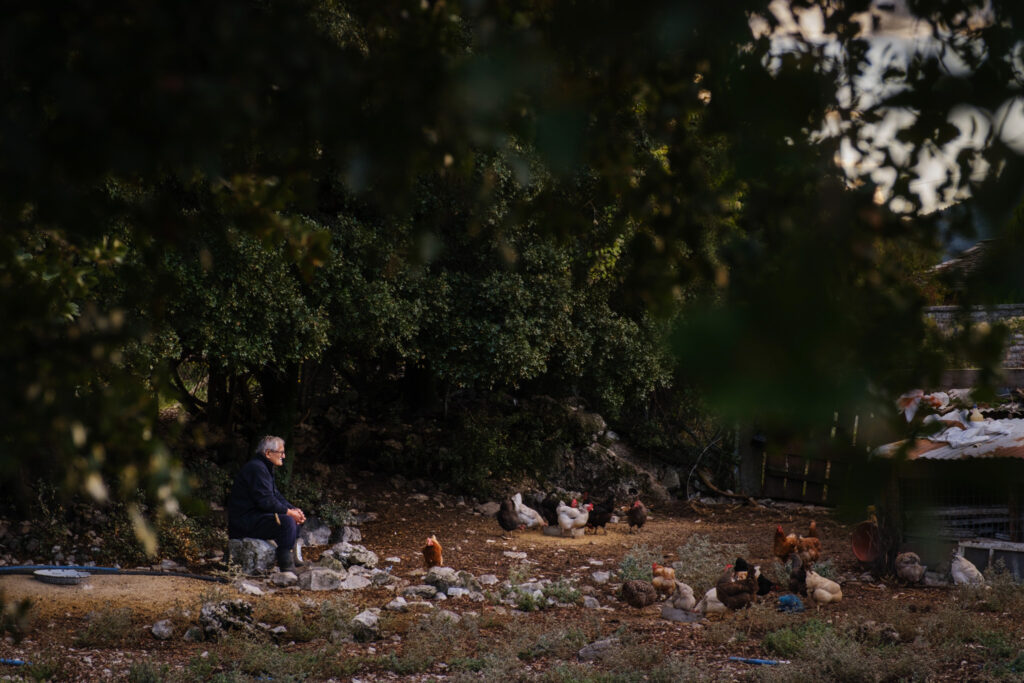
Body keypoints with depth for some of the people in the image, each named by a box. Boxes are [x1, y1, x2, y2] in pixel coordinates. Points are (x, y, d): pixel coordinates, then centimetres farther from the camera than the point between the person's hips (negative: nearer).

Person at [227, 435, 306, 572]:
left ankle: (291, 556, 15)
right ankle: (286, 565, -25)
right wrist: (289, 512, -17)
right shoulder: (256, 468, -17)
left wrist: (293, 509, 3)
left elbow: (276, 496, 19)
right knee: (287, 522, -26)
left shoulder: (265, 468, 18)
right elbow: (266, 501, -24)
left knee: (293, 518, 16)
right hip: (244, 522, -11)